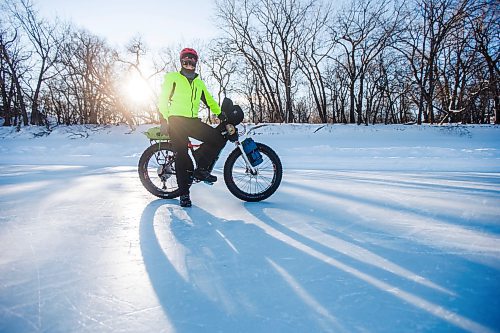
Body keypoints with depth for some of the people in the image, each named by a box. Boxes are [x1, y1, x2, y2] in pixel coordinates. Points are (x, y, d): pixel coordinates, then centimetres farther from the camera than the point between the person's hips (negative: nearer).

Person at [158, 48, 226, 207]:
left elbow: (210, 101, 23)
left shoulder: (199, 83, 21)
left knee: (219, 139, -14)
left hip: (193, 122, 5)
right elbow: (162, 100, 2)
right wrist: (164, 120, -7)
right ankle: (184, 194, -2)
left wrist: (223, 116, 15)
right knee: (182, 155, -10)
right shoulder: (172, 78, 6)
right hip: (176, 121, -5)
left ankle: (201, 169, -1)